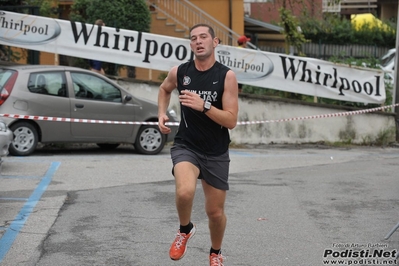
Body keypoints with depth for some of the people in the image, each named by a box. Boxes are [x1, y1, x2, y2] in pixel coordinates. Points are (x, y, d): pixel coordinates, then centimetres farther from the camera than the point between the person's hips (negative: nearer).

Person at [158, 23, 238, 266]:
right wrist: (162, 114, 6)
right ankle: (185, 230, 3)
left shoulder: (227, 76, -11)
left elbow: (231, 121, -15)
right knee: (185, 191, -30)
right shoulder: (179, 72, -3)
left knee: (216, 211, 9)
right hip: (186, 146, 0)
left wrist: (204, 106, -28)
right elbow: (165, 89, 22)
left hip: (216, 153, 0)